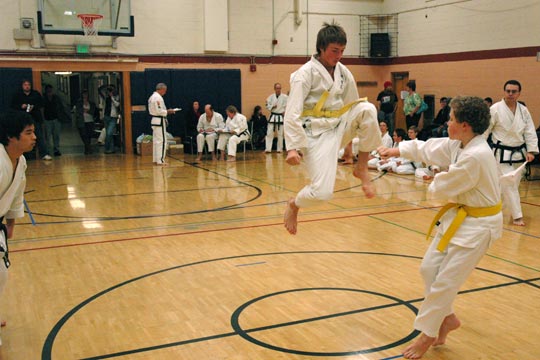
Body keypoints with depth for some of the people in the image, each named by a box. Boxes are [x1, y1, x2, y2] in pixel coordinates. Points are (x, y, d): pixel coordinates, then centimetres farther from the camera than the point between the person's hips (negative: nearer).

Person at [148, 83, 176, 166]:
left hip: (154, 121, 11)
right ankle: (160, 161, -9)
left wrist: (166, 111, 14)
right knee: (162, 141, -8)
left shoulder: (152, 97, 15)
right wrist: (168, 111, -11)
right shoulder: (158, 97, -17)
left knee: (156, 140, 13)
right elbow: (159, 111, -22)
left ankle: (156, 159, 18)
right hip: (159, 121, -11)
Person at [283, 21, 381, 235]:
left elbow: (353, 105, 16)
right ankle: (293, 205, 19)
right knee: (322, 192, -18)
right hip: (317, 134, -5)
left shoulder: (344, 73, 6)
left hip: (339, 127, 6)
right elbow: (292, 113, -17)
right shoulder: (305, 74, -12)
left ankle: (361, 167, -8)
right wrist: (293, 147, -26)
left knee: (367, 109, -24)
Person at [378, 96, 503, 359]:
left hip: (477, 225, -9)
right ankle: (447, 318, 31)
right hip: (459, 216, 9)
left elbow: (442, 188, -21)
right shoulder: (459, 145, 0)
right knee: (429, 268, 13)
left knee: (445, 281, -2)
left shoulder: (476, 156, -30)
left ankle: (428, 334, 17)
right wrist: (395, 150, 26)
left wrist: (435, 183, 4)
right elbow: (429, 149, 16)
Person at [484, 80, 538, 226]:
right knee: (509, 185, -8)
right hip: (502, 153, -6)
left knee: (514, 184, 15)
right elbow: (484, 130, -10)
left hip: (518, 152, 6)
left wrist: (531, 151, -6)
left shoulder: (523, 110, 2)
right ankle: (517, 216, 0)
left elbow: (530, 132, 4)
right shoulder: (495, 109, -14)